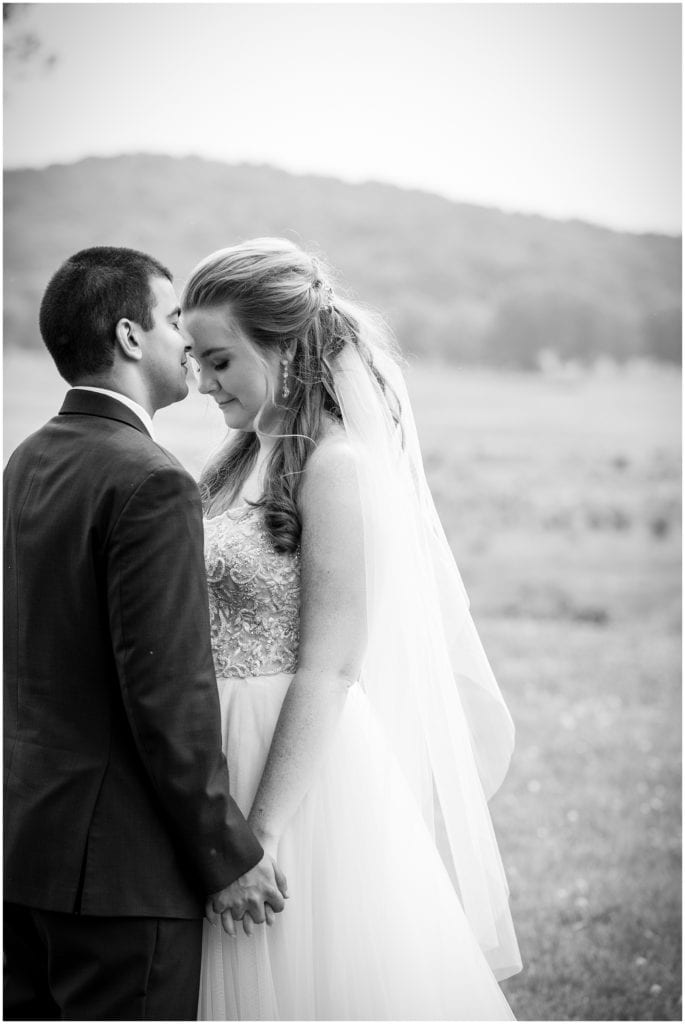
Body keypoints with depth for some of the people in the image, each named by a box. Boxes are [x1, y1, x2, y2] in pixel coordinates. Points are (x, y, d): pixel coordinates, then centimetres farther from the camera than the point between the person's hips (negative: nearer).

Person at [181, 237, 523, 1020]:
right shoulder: (244, 459, 10)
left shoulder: (338, 466, -14)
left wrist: (261, 834, -19)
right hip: (228, 766, 8)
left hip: (307, 776, -8)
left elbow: (328, 669, -18)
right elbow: (224, 631, 11)